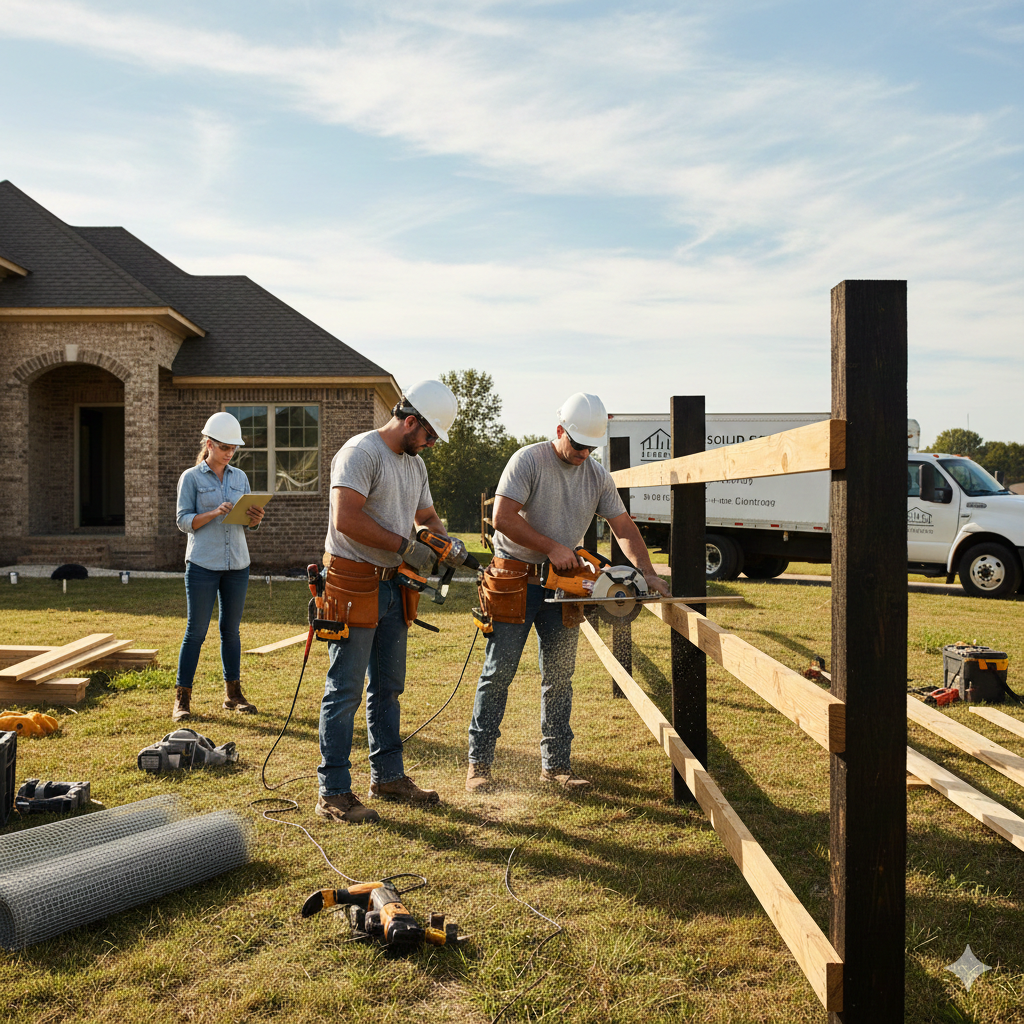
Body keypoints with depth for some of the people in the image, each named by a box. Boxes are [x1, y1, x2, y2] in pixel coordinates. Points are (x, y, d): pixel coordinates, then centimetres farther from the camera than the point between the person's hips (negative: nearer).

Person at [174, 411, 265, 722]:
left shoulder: (240, 478, 12)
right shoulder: (191, 478, 0)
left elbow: (249, 524, 14)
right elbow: (184, 521, -5)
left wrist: (255, 518, -9)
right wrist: (215, 513, -20)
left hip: (237, 563, 4)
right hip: (203, 564, -4)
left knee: (231, 629, 10)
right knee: (196, 631, -3)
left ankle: (233, 694, 17)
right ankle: (182, 698, 3)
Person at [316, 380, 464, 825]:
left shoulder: (415, 464, 15)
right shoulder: (361, 452, -14)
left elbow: (427, 516, 25)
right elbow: (346, 520, -24)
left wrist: (446, 542, 3)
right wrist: (405, 546, -19)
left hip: (392, 587, 9)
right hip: (353, 584, -9)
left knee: (387, 688, 16)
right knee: (344, 691, -5)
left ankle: (388, 776, 28)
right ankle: (333, 793, 2)